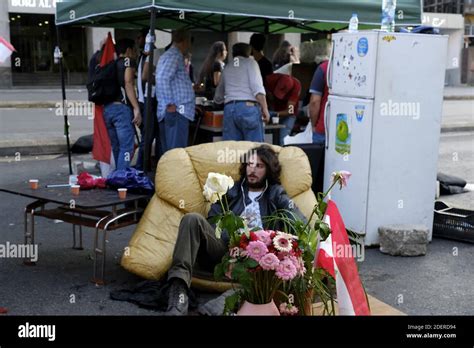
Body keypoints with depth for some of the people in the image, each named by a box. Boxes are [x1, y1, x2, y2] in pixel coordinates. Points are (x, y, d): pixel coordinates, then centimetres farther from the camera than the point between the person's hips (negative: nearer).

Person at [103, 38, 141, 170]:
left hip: (107, 108, 7)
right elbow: (128, 83, -10)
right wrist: (136, 108, -15)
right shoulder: (128, 61, 4)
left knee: (115, 148, 14)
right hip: (122, 108, -7)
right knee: (126, 148, -7)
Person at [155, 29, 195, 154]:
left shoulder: (168, 55, 24)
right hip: (176, 111, -10)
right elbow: (162, 78, -21)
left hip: (172, 111, 10)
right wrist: (170, 104, -20)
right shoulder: (175, 56, -8)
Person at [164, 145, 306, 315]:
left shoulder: (276, 194, 20)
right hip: (222, 250, 2)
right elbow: (211, 223, 12)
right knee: (193, 219, -25)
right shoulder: (231, 190, 25)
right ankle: (178, 290, -41)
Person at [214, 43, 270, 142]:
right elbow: (257, 87, -8)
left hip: (229, 108, 5)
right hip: (248, 107, -5)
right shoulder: (250, 62, 8)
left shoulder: (227, 68, 22)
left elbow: (217, 98, 31)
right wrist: (265, 109, -8)